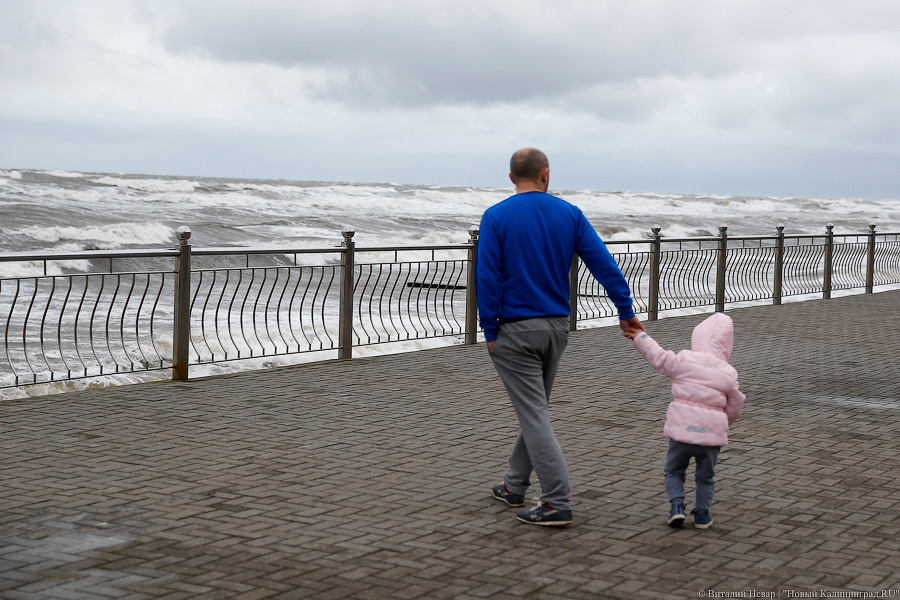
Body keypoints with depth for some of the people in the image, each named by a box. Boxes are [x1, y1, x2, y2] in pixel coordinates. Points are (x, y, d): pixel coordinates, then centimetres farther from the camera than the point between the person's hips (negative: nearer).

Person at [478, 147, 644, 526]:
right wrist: (626, 310, 3)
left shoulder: (496, 217, -8)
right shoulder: (569, 214, 2)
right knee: (534, 409, 19)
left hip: (515, 331, -5)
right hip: (557, 328, 5)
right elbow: (603, 263, -1)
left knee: (534, 416, -4)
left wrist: (490, 332, -6)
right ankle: (515, 487, 31)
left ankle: (558, 504, -8)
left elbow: (487, 278, -12)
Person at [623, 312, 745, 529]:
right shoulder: (728, 373, 3)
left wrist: (641, 337, 22)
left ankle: (677, 504, 2)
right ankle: (702, 513, 19)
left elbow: (658, 357, 7)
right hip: (712, 432, 1)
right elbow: (735, 406, 11)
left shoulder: (683, 360, -4)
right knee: (705, 476, 20)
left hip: (682, 429, -1)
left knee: (674, 470, 18)